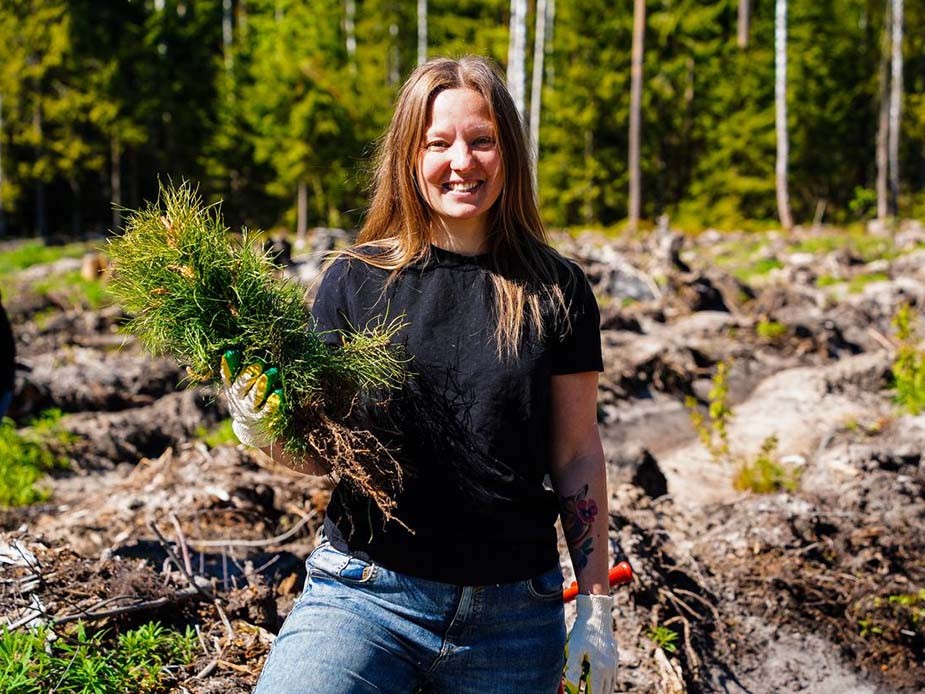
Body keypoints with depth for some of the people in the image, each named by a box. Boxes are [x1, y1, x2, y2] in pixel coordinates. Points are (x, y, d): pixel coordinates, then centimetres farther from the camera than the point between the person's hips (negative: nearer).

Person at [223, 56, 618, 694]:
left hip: (515, 616, 1)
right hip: (365, 592, -1)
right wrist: (267, 434, -17)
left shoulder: (556, 291, 1)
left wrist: (596, 605, 4)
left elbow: (577, 454, 5)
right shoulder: (356, 280, 0)